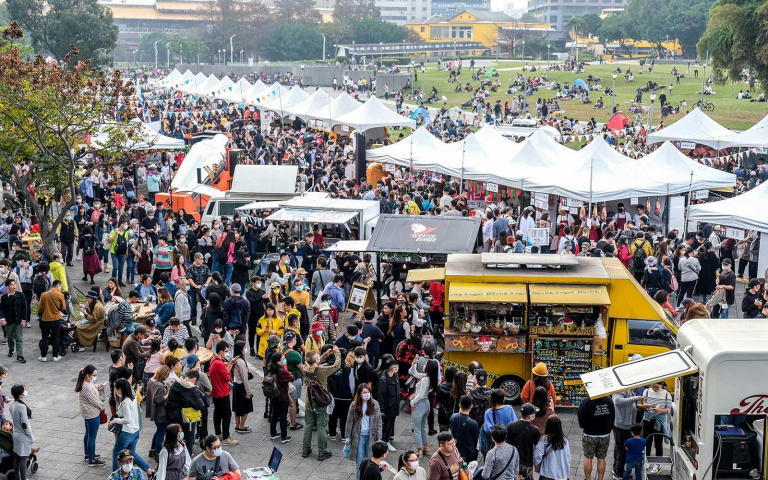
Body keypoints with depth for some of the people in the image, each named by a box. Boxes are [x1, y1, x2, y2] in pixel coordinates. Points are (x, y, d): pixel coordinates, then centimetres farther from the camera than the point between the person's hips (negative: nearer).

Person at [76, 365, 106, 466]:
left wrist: (98, 388, -8)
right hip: (92, 414, -10)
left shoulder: (88, 383, 0)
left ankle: (88, 454, 41)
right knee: (92, 437, 1)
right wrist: (102, 406, -3)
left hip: (88, 413, 10)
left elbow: (93, 391, 12)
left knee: (88, 434, 24)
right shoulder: (87, 387, -29)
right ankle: (92, 460, 10)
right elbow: (95, 401, -22)